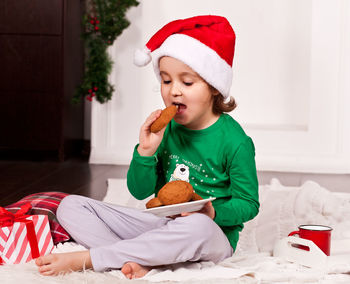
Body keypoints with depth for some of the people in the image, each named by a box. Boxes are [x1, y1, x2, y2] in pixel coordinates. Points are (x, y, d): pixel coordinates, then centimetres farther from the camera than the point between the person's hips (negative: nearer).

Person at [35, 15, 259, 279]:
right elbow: (140, 191, 2)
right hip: (161, 223, 5)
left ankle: (84, 259, -32)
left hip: (214, 236, -5)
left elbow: (248, 203, -5)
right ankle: (137, 261, -28)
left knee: (198, 226, -45)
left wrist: (212, 212, -24)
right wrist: (146, 151, -16)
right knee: (71, 207, -3)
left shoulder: (234, 141, -13)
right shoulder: (166, 128, 1)